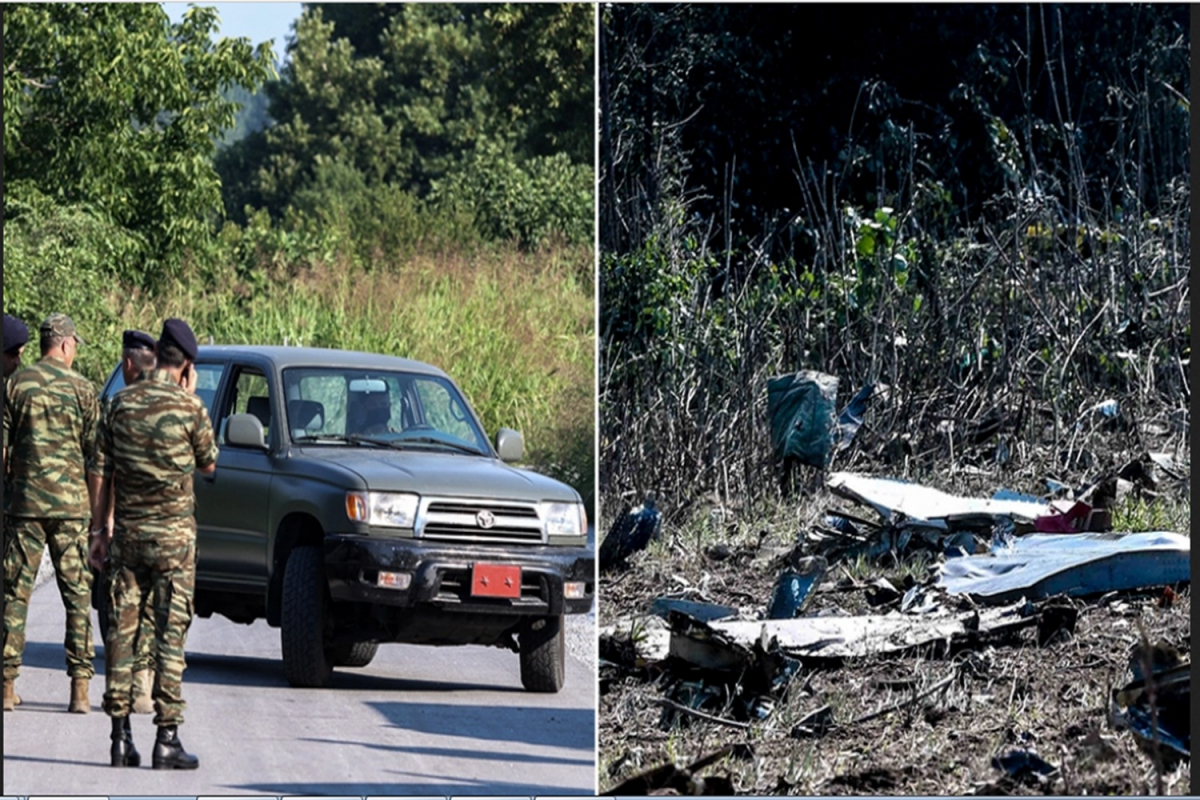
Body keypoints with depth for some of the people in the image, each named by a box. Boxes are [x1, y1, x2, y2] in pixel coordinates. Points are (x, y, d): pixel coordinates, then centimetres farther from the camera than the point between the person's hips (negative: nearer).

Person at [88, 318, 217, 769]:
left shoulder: (122, 403, 3)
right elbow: (208, 465, 8)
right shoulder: (188, 407, -8)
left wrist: (100, 530, 12)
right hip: (173, 534, -3)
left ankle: (121, 735, 6)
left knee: (121, 631, 7)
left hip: (128, 533, 4)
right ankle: (167, 738, -5)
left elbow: (100, 472, 5)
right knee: (170, 634, -2)